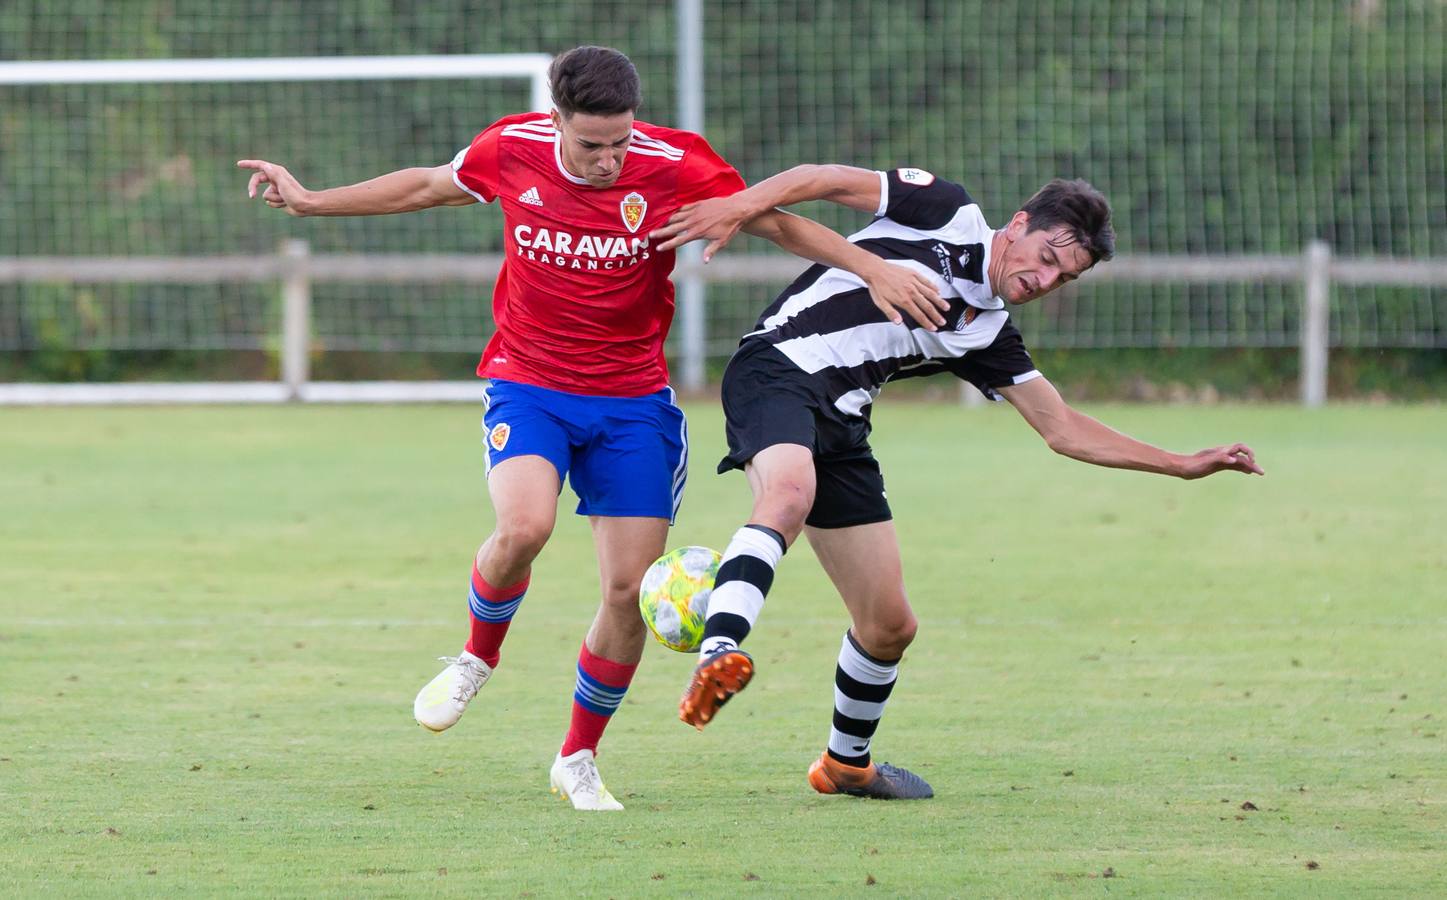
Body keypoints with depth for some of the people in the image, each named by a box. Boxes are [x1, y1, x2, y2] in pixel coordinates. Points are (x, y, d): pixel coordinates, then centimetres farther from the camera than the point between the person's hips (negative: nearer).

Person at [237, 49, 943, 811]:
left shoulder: (673, 168, -14)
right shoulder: (511, 150, -9)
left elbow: (778, 223, -5)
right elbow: (428, 186, 11)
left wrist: (874, 271, -13)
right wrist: (308, 201, 17)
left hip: (632, 399, 1)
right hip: (527, 384, -1)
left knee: (630, 589, -4)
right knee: (523, 526, -29)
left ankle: (579, 759, 17)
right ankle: (478, 656, 2)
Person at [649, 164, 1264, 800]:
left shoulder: (989, 333, 17)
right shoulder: (948, 214, 1)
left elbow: (1064, 430, 22)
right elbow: (822, 178, -3)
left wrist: (1183, 465, 19)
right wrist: (740, 207, -20)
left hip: (840, 426, 7)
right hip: (778, 368, -7)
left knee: (889, 625, 9)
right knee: (790, 495, -40)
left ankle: (846, 764, 34)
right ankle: (717, 657, -59)